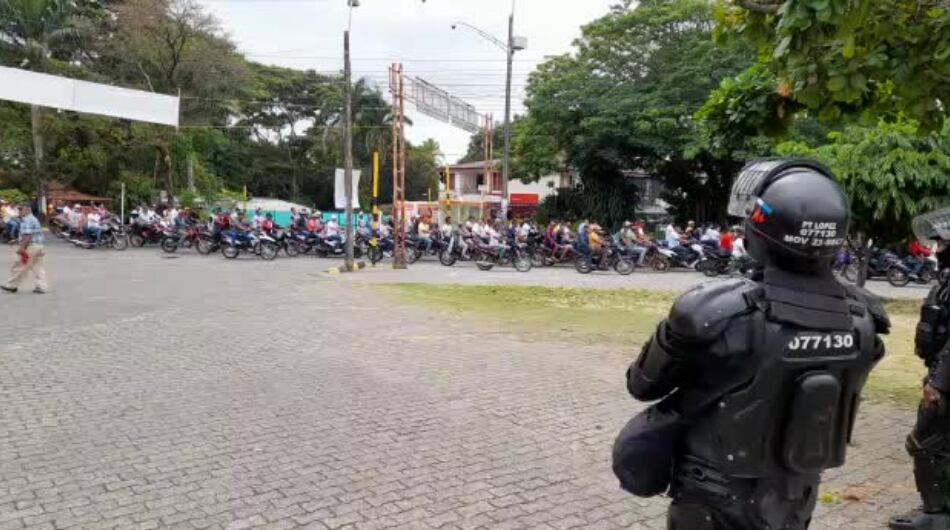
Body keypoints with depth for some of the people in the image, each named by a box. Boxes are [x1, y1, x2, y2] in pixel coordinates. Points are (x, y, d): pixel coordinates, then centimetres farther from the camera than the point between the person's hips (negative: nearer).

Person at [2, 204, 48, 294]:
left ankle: (11, 286, 11)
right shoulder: (34, 219, 18)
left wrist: (22, 247, -23)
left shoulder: (27, 220, -14)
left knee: (20, 267, 1)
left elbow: (28, 236, -22)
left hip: (30, 247, -10)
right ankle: (41, 287, 3)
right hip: (39, 246, 10)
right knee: (38, 267, 7)